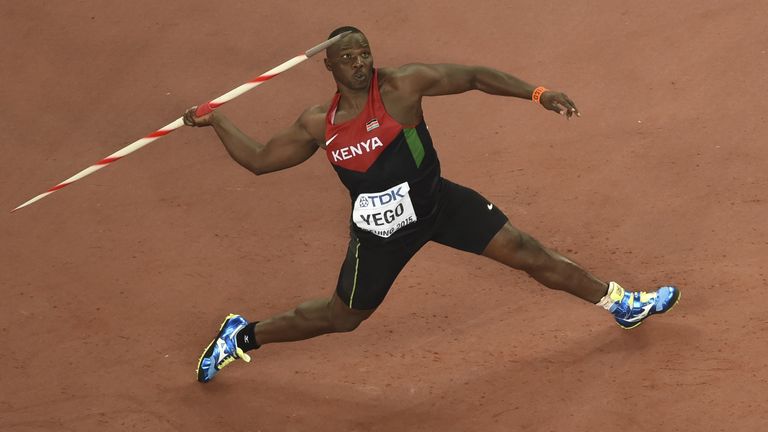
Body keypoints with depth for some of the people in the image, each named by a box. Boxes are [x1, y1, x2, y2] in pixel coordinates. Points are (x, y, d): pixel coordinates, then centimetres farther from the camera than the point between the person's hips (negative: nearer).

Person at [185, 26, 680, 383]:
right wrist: (217, 121, 6)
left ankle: (621, 303, 15)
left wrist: (538, 93, -24)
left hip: (438, 202, 0)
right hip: (380, 230, 1)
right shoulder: (318, 124, -5)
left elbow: (475, 76, -15)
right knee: (342, 316, 10)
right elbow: (260, 159, 7)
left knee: (526, 252, -2)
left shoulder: (400, 85, -15)